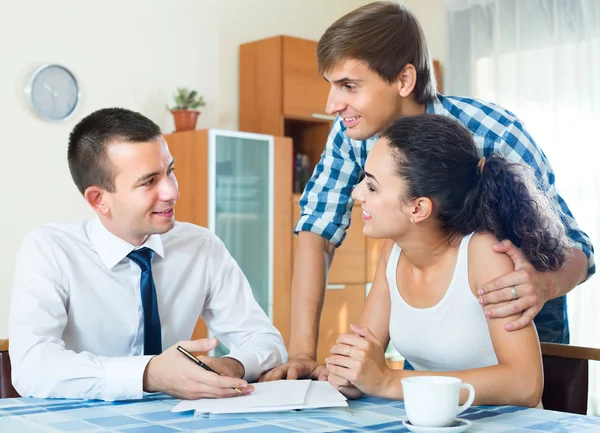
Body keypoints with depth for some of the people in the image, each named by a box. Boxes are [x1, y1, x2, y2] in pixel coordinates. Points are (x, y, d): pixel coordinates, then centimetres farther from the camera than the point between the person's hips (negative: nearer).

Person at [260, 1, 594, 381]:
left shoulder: (494, 136, -27)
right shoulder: (350, 134, -15)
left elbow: (575, 249, -23)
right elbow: (318, 230, -12)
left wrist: (544, 284, -47)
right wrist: (301, 352, -23)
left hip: (517, 328, -3)